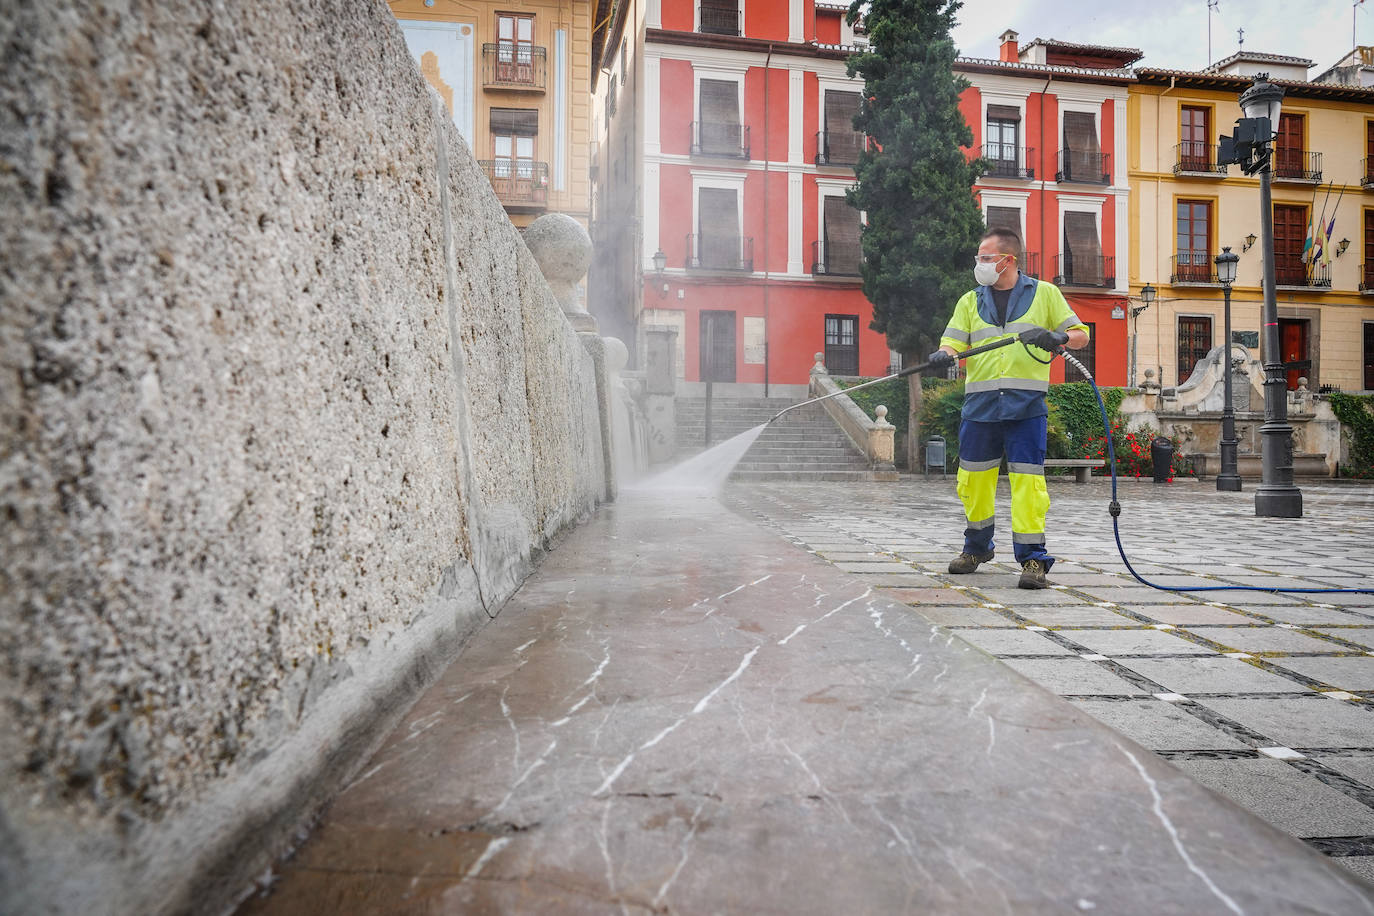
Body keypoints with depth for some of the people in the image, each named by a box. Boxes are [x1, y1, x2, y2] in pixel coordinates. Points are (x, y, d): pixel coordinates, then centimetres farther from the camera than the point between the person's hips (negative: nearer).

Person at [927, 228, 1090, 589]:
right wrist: (944, 354, -19)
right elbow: (953, 341, 5)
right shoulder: (970, 301, 15)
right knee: (974, 478, 7)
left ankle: (1033, 558, 0)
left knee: (1027, 478, -8)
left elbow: (1081, 334, 11)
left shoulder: (1045, 293, 10)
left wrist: (1058, 337, -11)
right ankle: (977, 547, 27)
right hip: (980, 406, 3)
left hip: (1027, 407, -2)